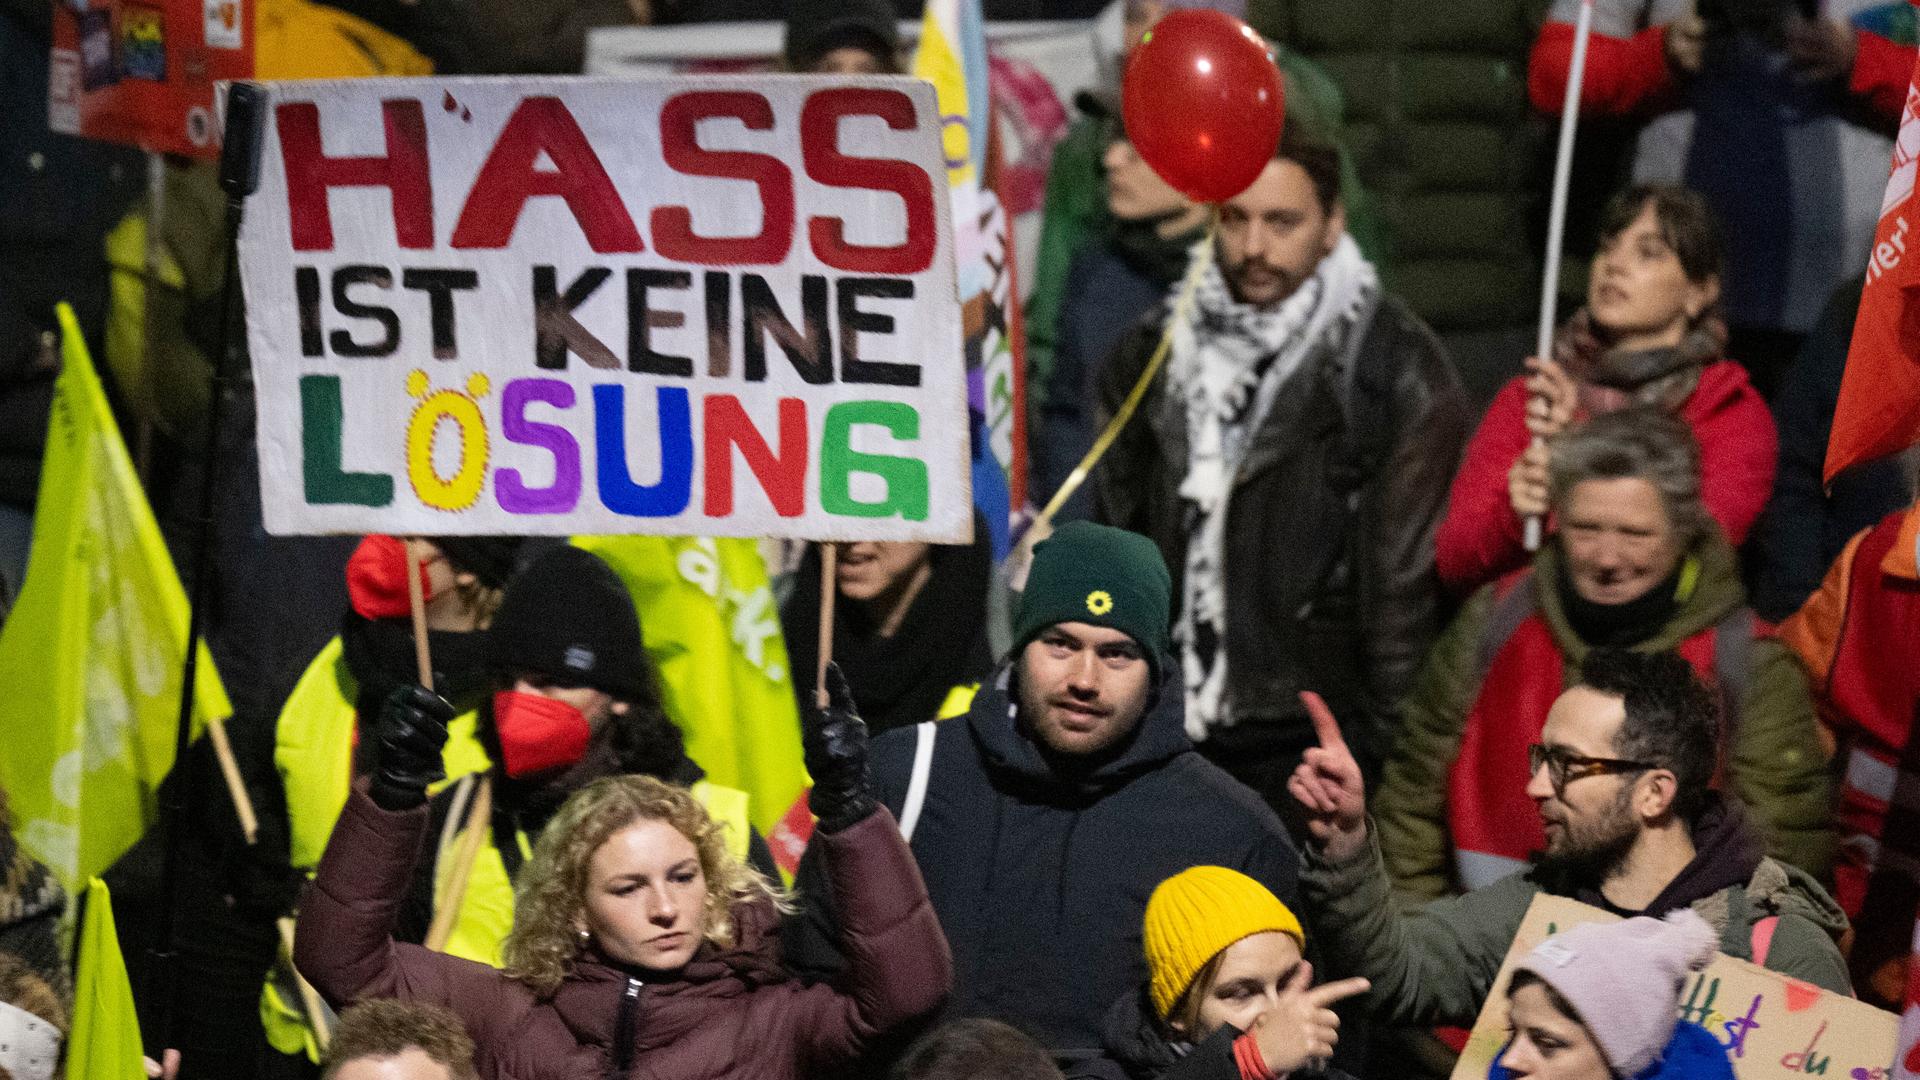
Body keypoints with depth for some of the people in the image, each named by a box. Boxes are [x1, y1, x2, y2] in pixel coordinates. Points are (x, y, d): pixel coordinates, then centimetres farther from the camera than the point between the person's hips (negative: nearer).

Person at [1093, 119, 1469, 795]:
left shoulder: (1397, 372, -7)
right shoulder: (1154, 353, 9)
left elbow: (1409, 579, -9)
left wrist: (1386, 747, -11)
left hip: (1312, 739, -5)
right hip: (1170, 734, 5)